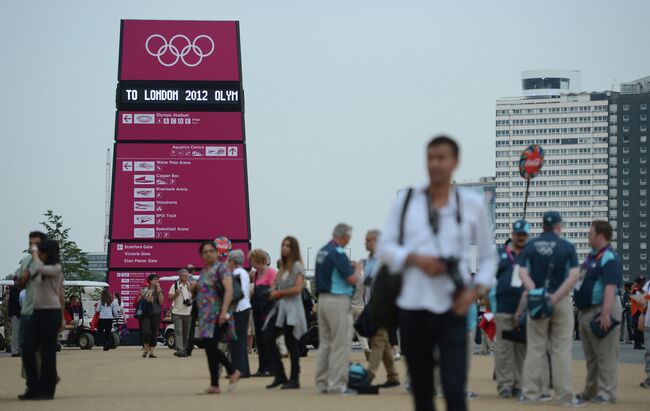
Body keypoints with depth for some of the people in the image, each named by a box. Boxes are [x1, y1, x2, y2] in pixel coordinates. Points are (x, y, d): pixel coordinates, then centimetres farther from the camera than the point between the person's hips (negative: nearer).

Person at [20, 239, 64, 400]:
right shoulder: (42, 269, 16)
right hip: (37, 313, 8)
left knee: (47, 352, -3)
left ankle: (47, 390, 3)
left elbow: (39, 268, -28)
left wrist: (34, 252, -11)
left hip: (50, 313, -8)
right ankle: (33, 388, 6)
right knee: (28, 350, 0)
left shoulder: (56, 269, -7)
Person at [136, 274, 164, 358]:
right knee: (146, 331, -13)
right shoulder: (144, 290, 6)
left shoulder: (159, 290, 6)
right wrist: (145, 299, -8)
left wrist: (159, 291, -11)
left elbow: (161, 302, -4)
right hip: (145, 313, -1)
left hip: (156, 313, 1)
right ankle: (146, 348, 10)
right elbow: (138, 301, 11)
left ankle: (151, 351, 7)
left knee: (154, 333, -2)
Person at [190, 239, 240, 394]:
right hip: (206, 316, 8)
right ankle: (215, 385, 6)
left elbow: (229, 290, -17)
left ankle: (232, 372, 1)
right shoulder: (203, 272, 18)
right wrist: (194, 288, 6)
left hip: (218, 315, -8)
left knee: (211, 347, -16)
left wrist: (224, 311, -27)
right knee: (209, 349, 4)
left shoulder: (221, 268, -6)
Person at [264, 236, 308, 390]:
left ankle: (294, 379, 4)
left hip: (292, 309, -8)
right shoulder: (283, 267, 17)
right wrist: (273, 293, 3)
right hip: (280, 308, 8)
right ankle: (280, 375, 8)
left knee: (291, 343, -4)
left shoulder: (297, 266, -5)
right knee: (268, 338, 0)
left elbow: (297, 289, -15)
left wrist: (279, 293, -8)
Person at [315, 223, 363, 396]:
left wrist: (349, 267, 17)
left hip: (323, 298, 9)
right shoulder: (338, 253, -15)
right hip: (338, 300, -9)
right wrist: (358, 270, 3)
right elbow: (352, 279, -17)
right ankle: (337, 385, -6)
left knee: (325, 343, 12)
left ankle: (322, 383, 15)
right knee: (341, 344, -5)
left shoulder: (322, 252, 11)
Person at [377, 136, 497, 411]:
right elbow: (384, 247, 5)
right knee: (421, 388, 11)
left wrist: (476, 289, -6)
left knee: (454, 388, -10)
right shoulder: (406, 202, 6)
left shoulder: (472, 204, 5)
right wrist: (415, 258, -13)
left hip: (452, 309, -2)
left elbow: (489, 256, 10)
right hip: (413, 308, 2)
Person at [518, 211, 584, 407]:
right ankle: (565, 396, 1)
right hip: (562, 302, -2)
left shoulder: (530, 246, 3)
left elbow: (523, 273, -9)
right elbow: (574, 275, -12)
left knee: (535, 348, 6)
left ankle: (530, 393, 4)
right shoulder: (567, 247, -3)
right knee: (561, 349, 1)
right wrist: (555, 297, -14)